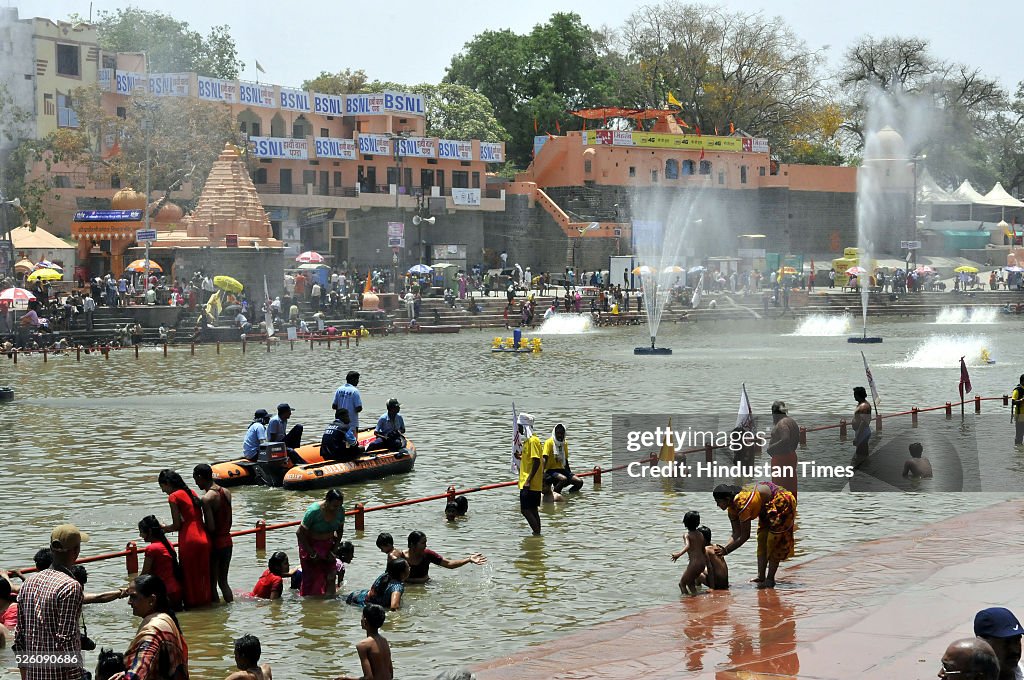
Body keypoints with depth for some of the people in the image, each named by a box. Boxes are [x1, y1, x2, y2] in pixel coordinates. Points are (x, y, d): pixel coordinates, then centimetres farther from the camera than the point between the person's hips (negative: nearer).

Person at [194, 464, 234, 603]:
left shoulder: (206, 499, -19)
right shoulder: (226, 492, 5)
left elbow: (211, 527, -21)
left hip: (214, 544, -7)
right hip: (227, 542, 7)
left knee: (212, 583, 4)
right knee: (223, 581, 17)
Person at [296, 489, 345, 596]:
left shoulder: (340, 511, -12)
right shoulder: (314, 511, -27)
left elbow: (340, 531, 7)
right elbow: (300, 533, -20)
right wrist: (312, 554, -16)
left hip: (328, 545, 4)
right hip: (310, 545, -4)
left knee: (330, 577, -2)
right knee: (312, 578, -2)